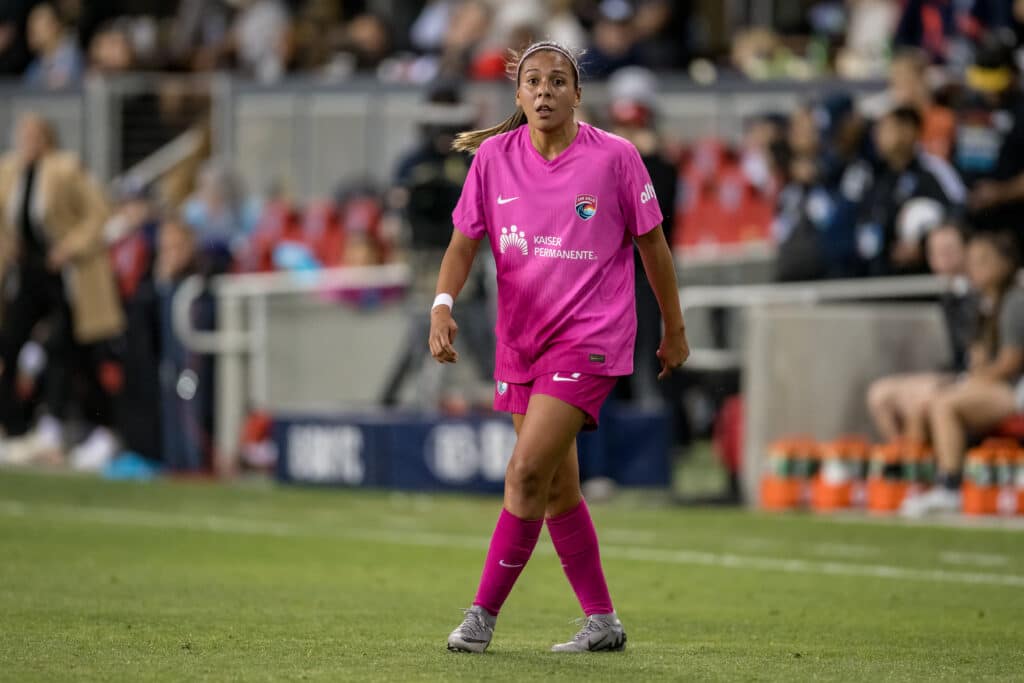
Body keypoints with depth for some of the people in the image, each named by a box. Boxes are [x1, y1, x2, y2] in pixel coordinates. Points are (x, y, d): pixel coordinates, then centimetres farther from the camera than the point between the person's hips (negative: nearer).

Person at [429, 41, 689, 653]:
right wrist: (443, 305, -15)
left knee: (527, 472, -17)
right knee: (557, 488, 9)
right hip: (521, 339, 5)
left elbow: (653, 245, 2)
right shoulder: (494, 155, 1)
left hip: (590, 337, -5)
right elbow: (465, 241, 4)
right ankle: (603, 622, 21)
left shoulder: (615, 156, -8)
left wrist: (675, 331, 9)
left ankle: (484, 615, -11)